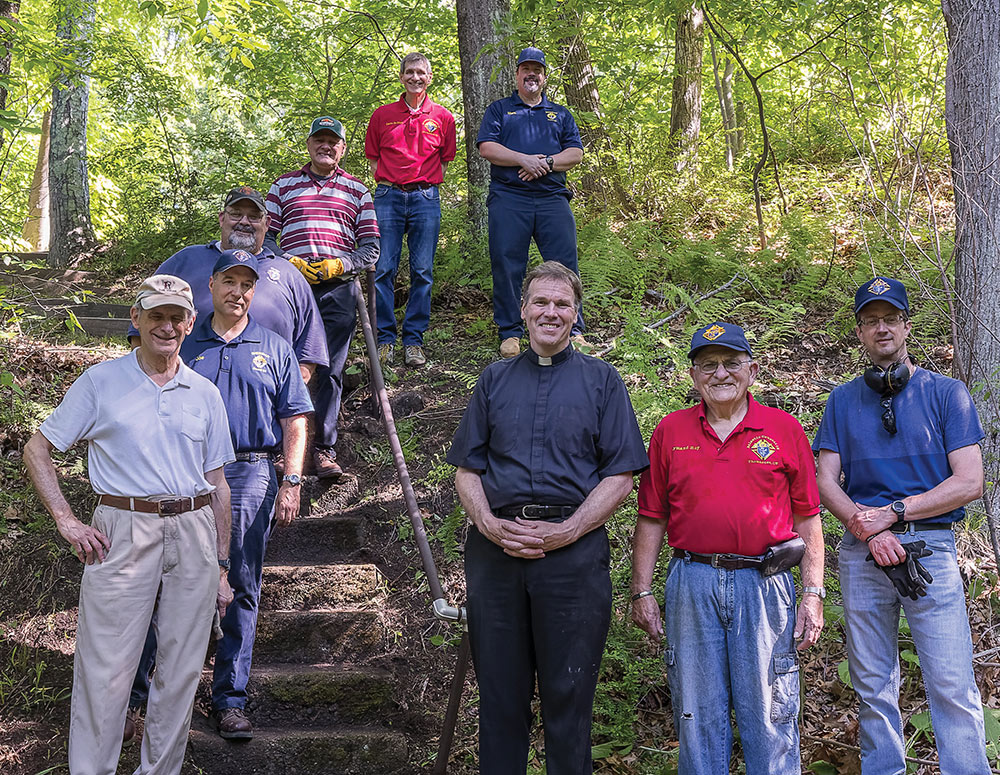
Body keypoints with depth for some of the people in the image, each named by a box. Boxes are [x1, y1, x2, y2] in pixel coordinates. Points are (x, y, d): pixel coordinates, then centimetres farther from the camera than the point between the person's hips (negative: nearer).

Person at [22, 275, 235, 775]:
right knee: (106, 672, -4)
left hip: (193, 534, 3)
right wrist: (66, 521, -6)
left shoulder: (204, 394, 12)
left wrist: (221, 567, 13)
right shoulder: (101, 383, 3)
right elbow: (36, 451, 5)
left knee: (181, 671, 8)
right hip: (123, 532, -3)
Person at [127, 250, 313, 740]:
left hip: (250, 476, 1)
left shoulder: (274, 350, 13)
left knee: (241, 590, 4)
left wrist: (291, 483, -1)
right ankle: (129, 694, 7)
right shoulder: (186, 346, 12)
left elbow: (294, 421, 8)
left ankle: (230, 701, 13)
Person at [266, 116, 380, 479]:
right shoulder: (284, 185, 16)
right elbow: (265, 238, 11)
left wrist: (339, 265, -8)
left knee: (331, 370, -2)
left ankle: (324, 449, 2)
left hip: (339, 288, 0)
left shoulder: (357, 191, 15)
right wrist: (289, 263, -8)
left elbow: (371, 248, 10)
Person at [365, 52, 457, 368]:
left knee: (422, 271, 0)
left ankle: (414, 340, 6)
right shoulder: (382, 115, 10)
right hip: (388, 196, 0)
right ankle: (385, 339, 4)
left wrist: (425, 186, 6)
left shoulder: (442, 118, 10)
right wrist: (388, 185, 4)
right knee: (383, 269, -4)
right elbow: (373, 158, 15)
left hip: (425, 198, 0)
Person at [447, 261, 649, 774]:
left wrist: (567, 530, -11)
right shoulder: (495, 380, 16)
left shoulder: (601, 381, 10)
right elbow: (467, 469, 12)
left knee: (568, 691, 1)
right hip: (495, 548, 2)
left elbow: (619, 475, 2)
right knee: (499, 689, 7)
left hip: (574, 549, -2)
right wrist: (490, 525, -7)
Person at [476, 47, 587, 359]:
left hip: (553, 197, 1)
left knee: (565, 264, -5)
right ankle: (510, 333, 5)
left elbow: (576, 153, 11)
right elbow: (487, 148, 1)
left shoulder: (560, 114, 22)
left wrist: (547, 163, -8)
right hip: (509, 197, -1)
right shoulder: (499, 110, 16)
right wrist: (525, 160, -10)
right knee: (507, 266, -3)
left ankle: (574, 331, 1)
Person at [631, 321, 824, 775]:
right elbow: (651, 519, 9)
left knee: (768, 713, 3)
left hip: (764, 583, -1)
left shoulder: (784, 430, 5)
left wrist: (813, 593, 0)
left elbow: (807, 519, 5)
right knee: (697, 713, 8)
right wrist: (641, 592, 5)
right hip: (691, 583, 2)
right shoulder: (670, 431, 8)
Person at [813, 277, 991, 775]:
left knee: (953, 686, -8)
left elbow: (969, 482, -3)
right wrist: (867, 529, -10)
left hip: (931, 548, -2)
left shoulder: (946, 393, 5)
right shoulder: (842, 401, 13)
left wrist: (893, 512, -11)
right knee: (872, 686, 8)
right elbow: (826, 482, 7)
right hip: (862, 551, 3)